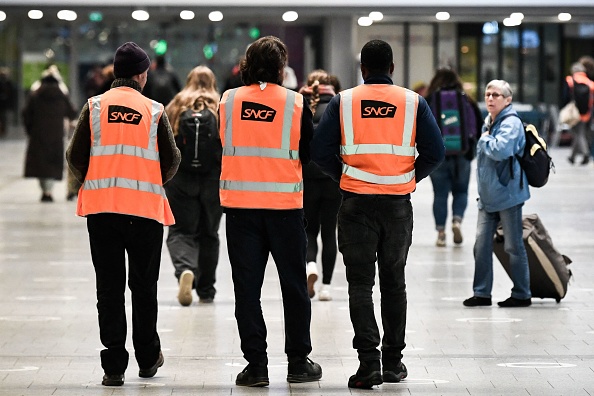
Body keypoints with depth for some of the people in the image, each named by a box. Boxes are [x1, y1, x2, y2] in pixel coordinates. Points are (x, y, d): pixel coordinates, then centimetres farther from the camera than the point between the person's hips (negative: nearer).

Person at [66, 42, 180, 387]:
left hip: (101, 207, 1)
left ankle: (114, 365, 2)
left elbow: (76, 157, 0)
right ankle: (148, 358, 22)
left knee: (109, 287, 4)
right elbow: (171, 160, 2)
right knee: (144, 286, 12)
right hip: (146, 207, 0)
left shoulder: (94, 107, 0)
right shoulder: (154, 111, -1)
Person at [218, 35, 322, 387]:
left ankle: (256, 364, 5)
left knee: (247, 287, 6)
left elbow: (223, 145, 10)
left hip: (239, 204, 1)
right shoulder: (296, 103, -5)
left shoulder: (228, 101, 0)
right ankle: (299, 362, 15)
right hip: (285, 203, -1)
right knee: (294, 285, 11)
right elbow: (309, 155, 0)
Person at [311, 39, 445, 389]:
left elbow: (320, 151, -5)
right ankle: (393, 361, 18)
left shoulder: (343, 102, -1)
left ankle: (369, 360, -8)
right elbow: (435, 152, -4)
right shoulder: (413, 102, 0)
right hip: (398, 203, 1)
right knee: (394, 282, 14)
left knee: (360, 283, 3)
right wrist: (410, 179, 12)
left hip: (356, 203, -1)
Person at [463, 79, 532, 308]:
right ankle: (482, 293, 12)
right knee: (481, 244, 6)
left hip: (507, 194, -8)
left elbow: (500, 150, -29)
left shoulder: (511, 123, -13)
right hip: (488, 195, 8)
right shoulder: (489, 122, 14)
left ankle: (522, 295, 9)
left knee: (513, 246, 1)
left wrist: (485, 139, -12)